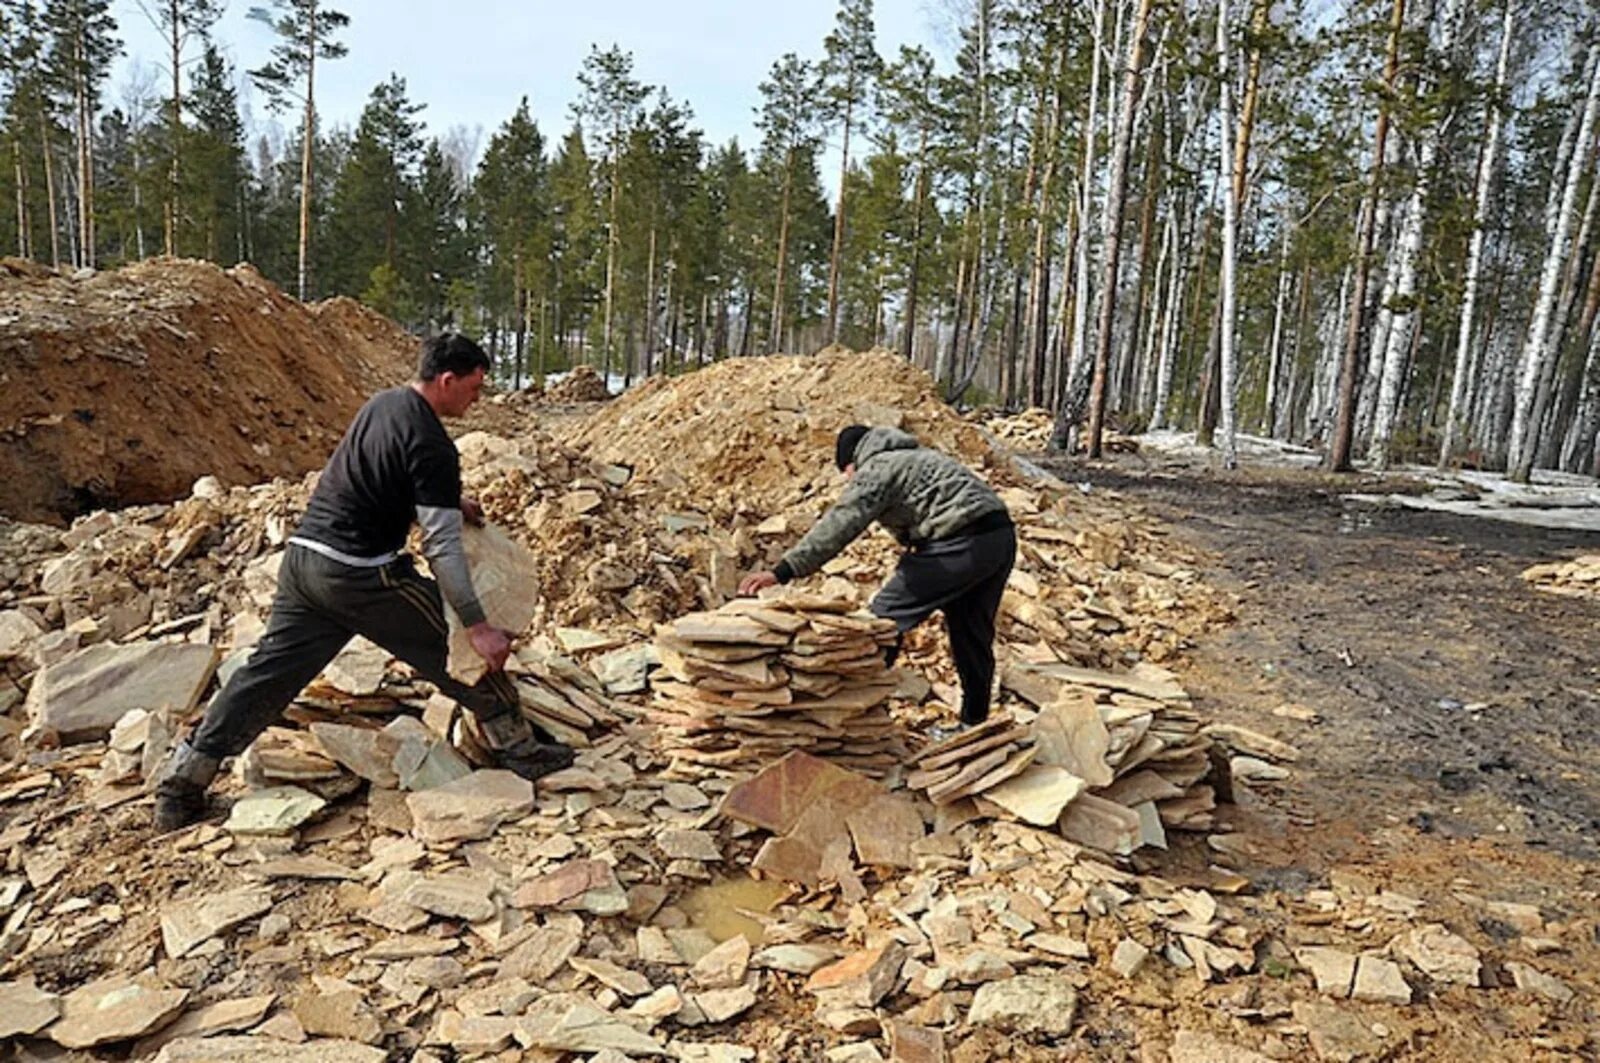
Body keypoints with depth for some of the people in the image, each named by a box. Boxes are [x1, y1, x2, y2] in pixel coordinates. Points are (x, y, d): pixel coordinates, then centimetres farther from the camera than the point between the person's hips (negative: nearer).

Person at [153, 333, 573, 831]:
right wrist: (478, 625, -20)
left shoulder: (383, 403, 12)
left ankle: (181, 784, 15)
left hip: (302, 556, 8)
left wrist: (449, 501, 19)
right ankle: (519, 749, 15)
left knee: (268, 673, 12)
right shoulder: (432, 446, -15)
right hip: (360, 575, -8)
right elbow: (441, 544, -20)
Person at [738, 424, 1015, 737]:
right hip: (1001, 535, 10)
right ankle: (974, 725, 28)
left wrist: (783, 571, -17)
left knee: (887, 616, 0)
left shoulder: (875, 471, -2)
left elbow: (837, 526, -13)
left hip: (962, 543, -10)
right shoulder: (916, 458, 27)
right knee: (972, 634, 19)